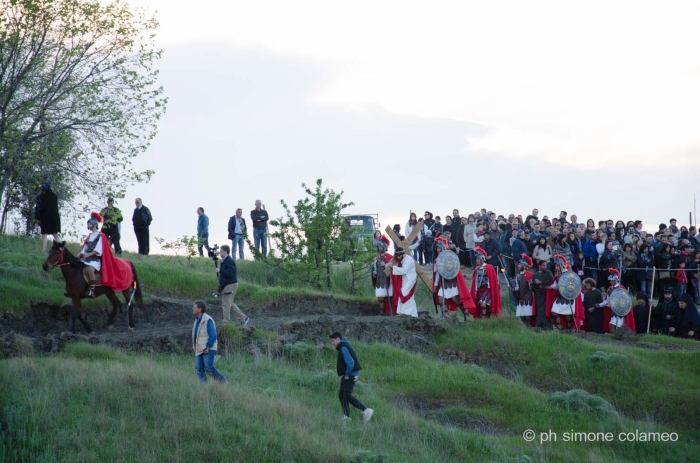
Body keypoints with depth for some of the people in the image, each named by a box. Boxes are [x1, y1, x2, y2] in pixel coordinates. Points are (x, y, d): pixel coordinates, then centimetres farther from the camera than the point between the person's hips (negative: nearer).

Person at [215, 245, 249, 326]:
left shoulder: (229, 261, -17)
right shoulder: (225, 261, 16)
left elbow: (230, 273, -26)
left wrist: (220, 270, -22)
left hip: (230, 286, -11)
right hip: (226, 286, 11)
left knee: (226, 304, -7)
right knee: (230, 304, 15)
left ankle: (226, 323, -2)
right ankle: (243, 318, 20)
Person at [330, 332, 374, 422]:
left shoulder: (344, 348, -16)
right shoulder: (343, 346, 16)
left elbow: (350, 362, -25)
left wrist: (347, 374, -17)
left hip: (351, 375, -11)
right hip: (348, 375, 11)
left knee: (347, 395, -12)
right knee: (342, 395, 10)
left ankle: (366, 410, -13)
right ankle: (346, 416, 11)